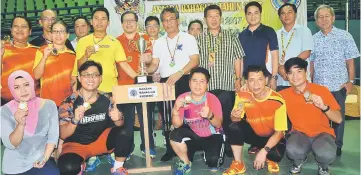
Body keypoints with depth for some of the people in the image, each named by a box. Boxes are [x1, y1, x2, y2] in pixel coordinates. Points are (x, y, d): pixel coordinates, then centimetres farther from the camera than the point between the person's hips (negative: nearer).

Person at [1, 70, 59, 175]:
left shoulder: (48, 105, -6)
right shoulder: (5, 111, -9)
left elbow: (53, 136, -2)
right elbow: (10, 145, -13)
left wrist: (45, 158, -13)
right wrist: (21, 124, -29)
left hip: (41, 160, 1)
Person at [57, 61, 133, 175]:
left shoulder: (106, 99, -9)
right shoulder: (69, 102, -15)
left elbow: (119, 124, 1)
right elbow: (63, 135, -15)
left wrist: (118, 119, -24)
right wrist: (75, 120, -35)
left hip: (100, 140, 3)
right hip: (76, 144, -2)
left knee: (124, 134, -24)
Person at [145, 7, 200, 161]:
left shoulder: (188, 38, 2)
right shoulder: (158, 42, 14)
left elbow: (195, 61, -9)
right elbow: (154, 65, 11)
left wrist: (178, 74, -21)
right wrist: (145, 70, -11)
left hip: (184, 82, -4)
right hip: (165, 82, 4)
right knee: (167, 118, 7)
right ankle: (170, 149, 20)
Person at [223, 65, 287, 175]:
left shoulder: (278, 101, -27)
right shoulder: (242, 95, -18)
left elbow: (279, 132, -21)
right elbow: (236, 120, -8)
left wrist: (264, 151, -32)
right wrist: (235, 116, -34)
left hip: (272, 137, -2)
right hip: (253, 132, 3)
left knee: (276, 154, -32)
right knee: (234, 127, -25)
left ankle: (270, 159, 9)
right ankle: (238, 164, -7)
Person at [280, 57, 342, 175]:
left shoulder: (322, 90, -11)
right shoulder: (284, 95, -6)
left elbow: (338, 119, -10)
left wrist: (323, 107, -27)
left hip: (322, 133, -1)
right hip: (299, 133, 1)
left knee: (327, 154, -34)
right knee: (292, 150, -34)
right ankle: (299, 161, 6)